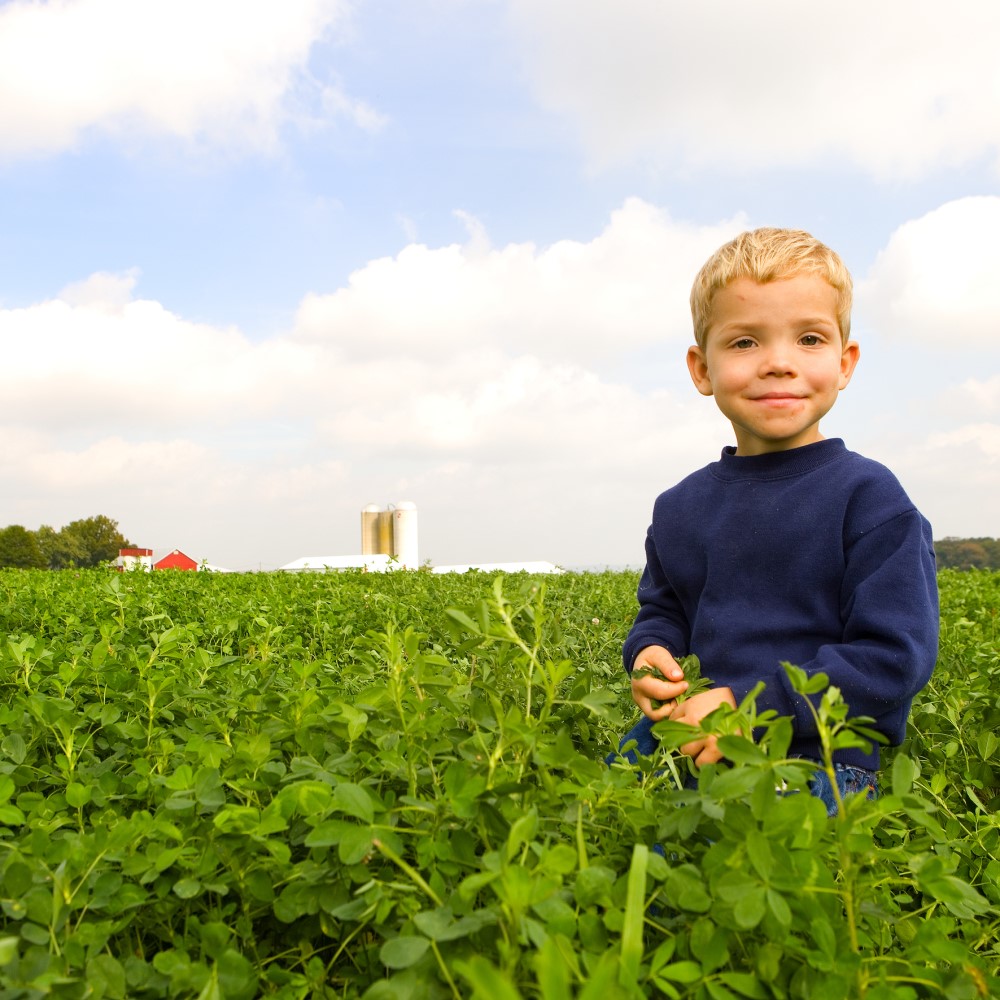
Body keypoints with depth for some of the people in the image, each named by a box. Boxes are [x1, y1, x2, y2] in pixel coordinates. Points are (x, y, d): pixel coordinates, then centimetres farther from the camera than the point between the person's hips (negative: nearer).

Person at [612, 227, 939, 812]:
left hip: (824, 756, -4)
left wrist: (747, 703, -18)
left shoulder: (870, 499, -7)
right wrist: (649, 654, -1)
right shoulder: (679, 509, 10)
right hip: (693, 742, 5)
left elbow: (895, 658, -11)